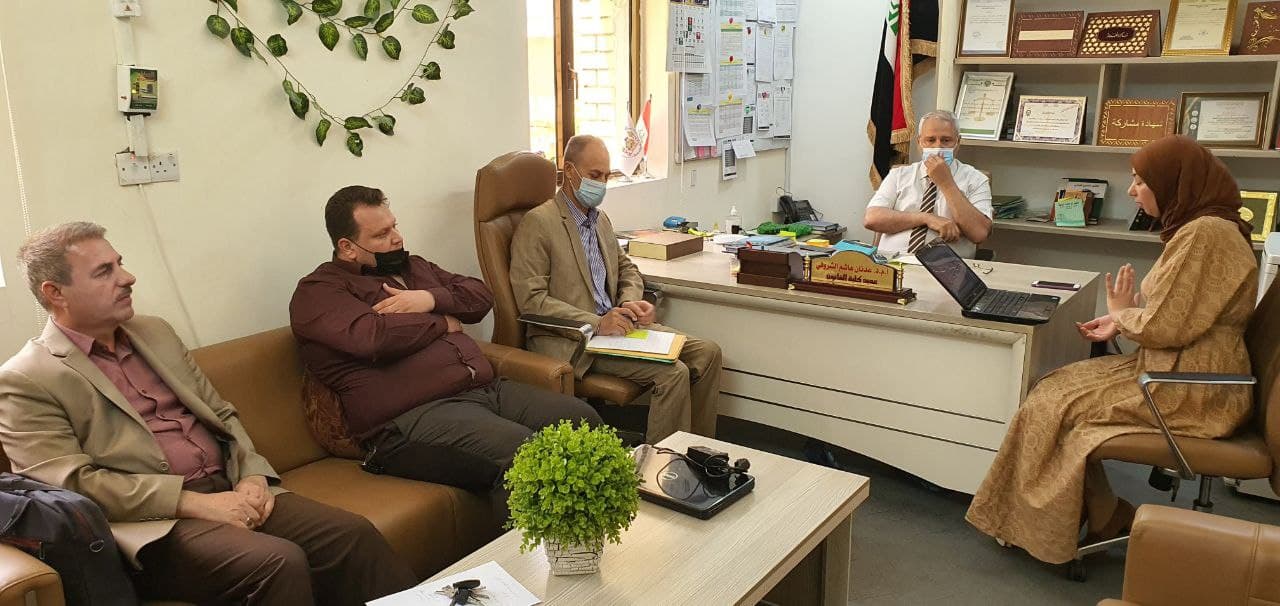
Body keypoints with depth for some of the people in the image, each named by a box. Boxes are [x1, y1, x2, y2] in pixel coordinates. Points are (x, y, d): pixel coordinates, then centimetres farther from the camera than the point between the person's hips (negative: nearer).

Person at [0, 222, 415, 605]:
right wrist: (195, 502, -17)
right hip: (154, 523, -6)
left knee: (354, 536, -17)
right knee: (279, 562, -31)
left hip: (230, 491, 6)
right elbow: (73, 482, -10)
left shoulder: (155, 333, 19)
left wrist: (252, 477, 0)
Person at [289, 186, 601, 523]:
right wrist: (443, 323, -2)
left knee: (584, 420, -8)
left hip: (486, 389, 9)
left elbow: (481, 295, 20)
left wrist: (433, 298, -1)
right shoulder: (318, 292, 1)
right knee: (524, 453, -32)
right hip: (414, 416, -8)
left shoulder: (413, 266, 25)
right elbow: (371, 337, -19)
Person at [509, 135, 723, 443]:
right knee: (672, 373, -24)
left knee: (707, 353, -4)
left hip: (613, 323, 9)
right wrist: (596, 323, -23)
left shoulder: (600, 219, 17)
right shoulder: (538, 223, -10)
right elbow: (531, 299, -16)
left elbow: (626, 268, 26)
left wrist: (630, 303, 2)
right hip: (569, 340, -8)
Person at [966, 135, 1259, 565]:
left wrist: (1121, 312, -2)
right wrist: (1123, 321, 5)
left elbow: (1166, 327, -22)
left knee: (1056, 404, -8)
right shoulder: (1204, 227, 13)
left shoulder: (1205, 232, -20)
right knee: (1059, 387, 5)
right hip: (1185, 372, 10)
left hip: (1190, 391, -10)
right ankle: (1104, 518, 9)